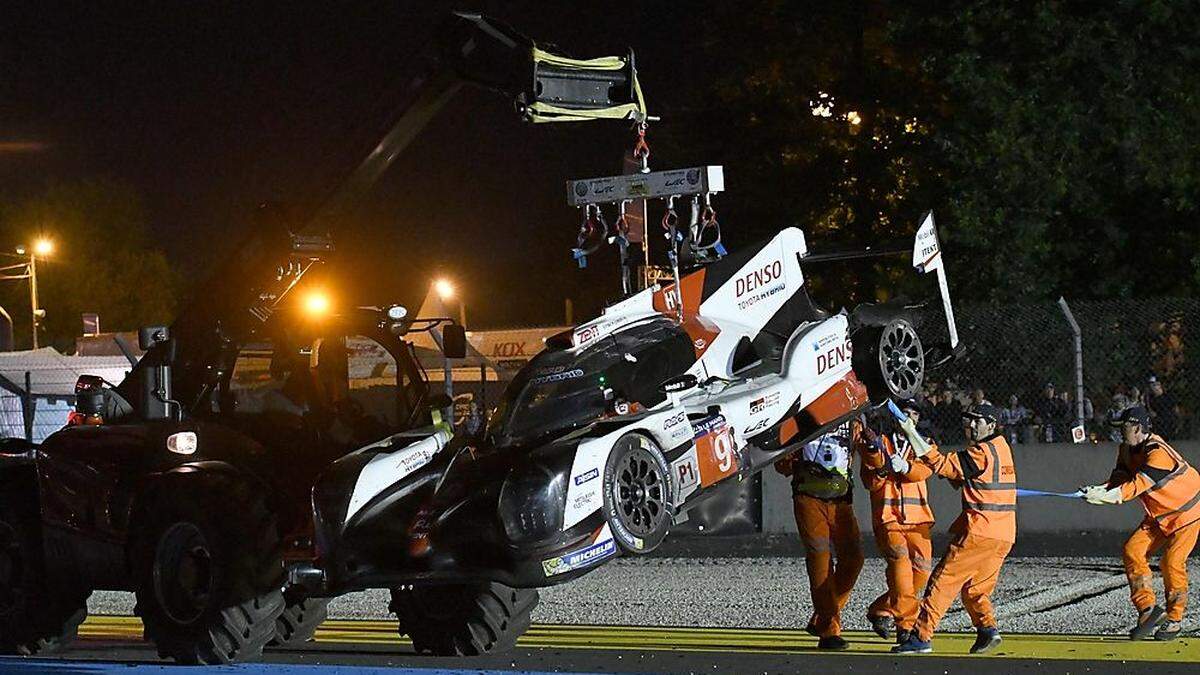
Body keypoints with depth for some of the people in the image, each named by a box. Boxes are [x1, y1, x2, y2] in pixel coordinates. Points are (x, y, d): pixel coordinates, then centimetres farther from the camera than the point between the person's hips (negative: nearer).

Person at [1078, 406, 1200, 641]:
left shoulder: (1158, 453, -29)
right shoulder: (1127, 450, 0)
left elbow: (1138, 485, -38)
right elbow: (1120, 480, -7)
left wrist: (1105, 496, -47)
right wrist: (1099, 491, -28)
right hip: (1158, 516, 8)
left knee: (1172, 562, -15)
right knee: (1132, 551, -8)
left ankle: (1174, 619, 1)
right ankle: (1148, 608, -7)